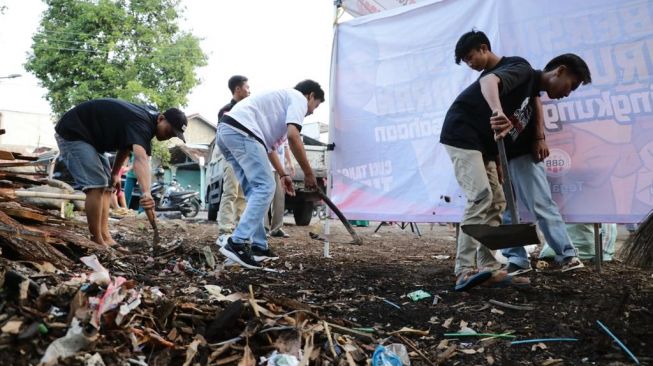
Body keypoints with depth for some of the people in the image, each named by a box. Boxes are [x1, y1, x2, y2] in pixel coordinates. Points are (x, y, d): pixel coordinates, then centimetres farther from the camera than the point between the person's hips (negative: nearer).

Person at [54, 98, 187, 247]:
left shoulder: (148, 118, 0)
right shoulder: (141, 123, -31)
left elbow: (126, 144, 12)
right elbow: (140, 158, -49)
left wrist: (115, 173, 4)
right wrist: (146, 192, -64)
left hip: (90, 137, 11)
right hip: (72, 133, -10)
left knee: (107, 185, 7)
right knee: (96, 185, -19)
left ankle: (105, 237, 6)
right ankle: (97, 242, -13)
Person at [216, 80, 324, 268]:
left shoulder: (282, 98, 35)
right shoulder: (298, 98, 6)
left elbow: (269, 145, 34)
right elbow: (293, 136, -11)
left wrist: (283, 174, 35)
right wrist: (308, 173, -3)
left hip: (226, 130, 10)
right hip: (241, 130, -10)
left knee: (255, 190, 12)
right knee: (265, 187, -10)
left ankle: (257, 246, 13)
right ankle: (238, 243, -15)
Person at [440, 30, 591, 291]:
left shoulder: (532, 92, 20)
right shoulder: (524, 72, -9)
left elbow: (514, 130, 21)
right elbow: (489, 80, -31)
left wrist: (496, 163, 10)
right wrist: (498, 113, -50)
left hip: (482, 144, 11)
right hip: (462, 134, -10)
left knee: (496, 203, 7)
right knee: (480, 197, -20)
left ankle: (489, 270, 7)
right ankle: (465, 272, -20)